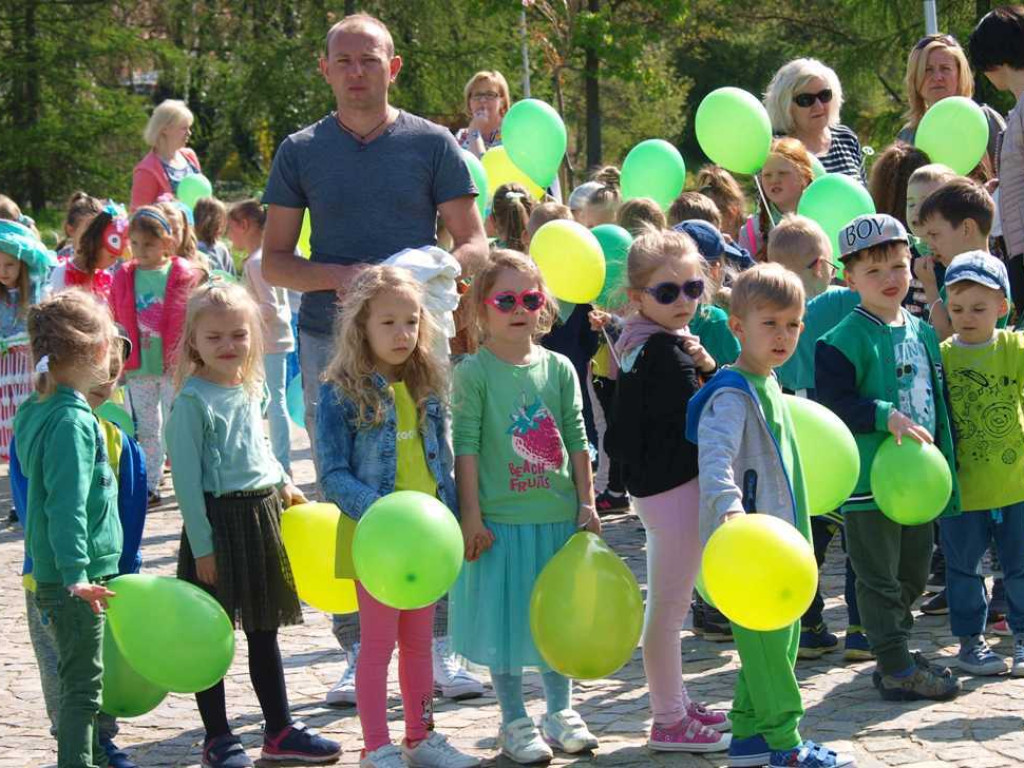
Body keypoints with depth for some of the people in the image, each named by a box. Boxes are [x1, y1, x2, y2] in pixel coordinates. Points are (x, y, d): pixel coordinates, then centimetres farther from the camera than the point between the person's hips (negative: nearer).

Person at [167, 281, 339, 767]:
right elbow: (186, 478, -16)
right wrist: (202, 545, -17)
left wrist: (282, 483, 14)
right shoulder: (192, 401, -14)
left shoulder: (250, 390, 7)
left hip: (260, 516, 7)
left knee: (264, 632, 15)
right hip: (218, 521, -7)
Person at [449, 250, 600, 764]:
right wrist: (471, 516, -12)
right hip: (501, 520, -4)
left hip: (557, 516, 4)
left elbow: (577, 442, 7)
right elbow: (466, 448, -9)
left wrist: (586, 505, 3)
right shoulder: (474, 373, -7)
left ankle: (560, 712, 28)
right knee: (507, 617, 3)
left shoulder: (559, 369, 5)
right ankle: (514, 722, 15)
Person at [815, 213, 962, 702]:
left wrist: (942, 468, 17)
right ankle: (897, 670, 5)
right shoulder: (843, 341, -12)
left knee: (913, 577, 16)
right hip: (869, 479, -7)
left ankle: (893, 652, 30)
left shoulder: (923, 334, 10)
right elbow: (831, 405, -20)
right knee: (880, 579, 0)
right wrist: (887, 416, -26)